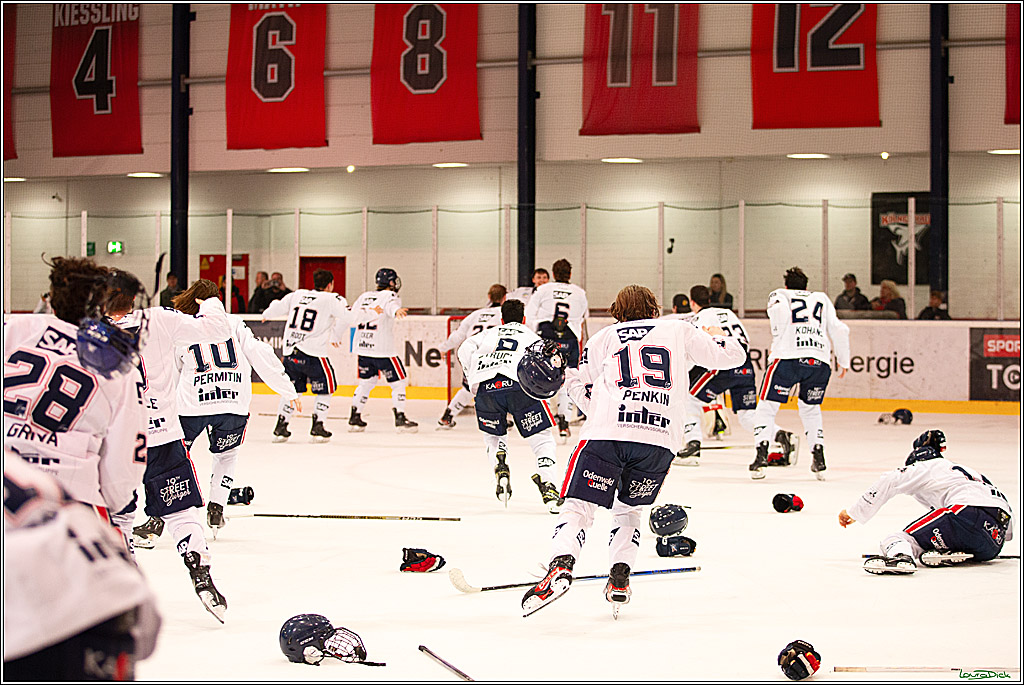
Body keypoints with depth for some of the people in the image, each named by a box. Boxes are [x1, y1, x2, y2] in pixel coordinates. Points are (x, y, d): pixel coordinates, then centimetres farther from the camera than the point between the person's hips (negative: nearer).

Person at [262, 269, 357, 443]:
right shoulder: (331, 299, -4)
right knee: (325, 389, 12)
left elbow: (277, 308, 20)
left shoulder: (296, 295, 11)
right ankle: (317, 428, 8)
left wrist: (266, 314, 43)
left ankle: (280, 427, 18)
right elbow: (348, 317, -13)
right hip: (313, 353, -5)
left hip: (290, 352, 5)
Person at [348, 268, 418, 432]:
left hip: (362, 348, 7)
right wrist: (396, 310, -50)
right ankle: (400, 420, -2)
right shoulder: (389, 296, -7)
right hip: (383, 349, -7)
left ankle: (354, 418, 19)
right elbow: (391, 305, -31)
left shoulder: (365, 296, 14)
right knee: (398, 382, 3)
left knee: (366, 381, 21)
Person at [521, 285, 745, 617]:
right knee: (628, 508, 22)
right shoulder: (680, 331, 22)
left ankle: (561, 565, -27)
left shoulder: (603, 337, 22)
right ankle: (619, 577, 8)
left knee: (580, 506, -3)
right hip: (661, 437, 2)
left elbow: (586, 395, 18)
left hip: (607, 431, -2)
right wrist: (717, 336, 45)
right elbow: (731, 355, 25)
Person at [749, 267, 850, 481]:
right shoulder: (822, 299, 27)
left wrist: (778, 341, 14)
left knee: (767, 405, 7)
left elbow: (779, 312, 1)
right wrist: (843, 361, 28)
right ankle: (819, 456, 10)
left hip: (788, 357, -3)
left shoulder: (778, 294, 22)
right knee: (810, 408, 23)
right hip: (820, 361, 3)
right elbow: (840, 330, 20)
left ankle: (761, 454, -10)